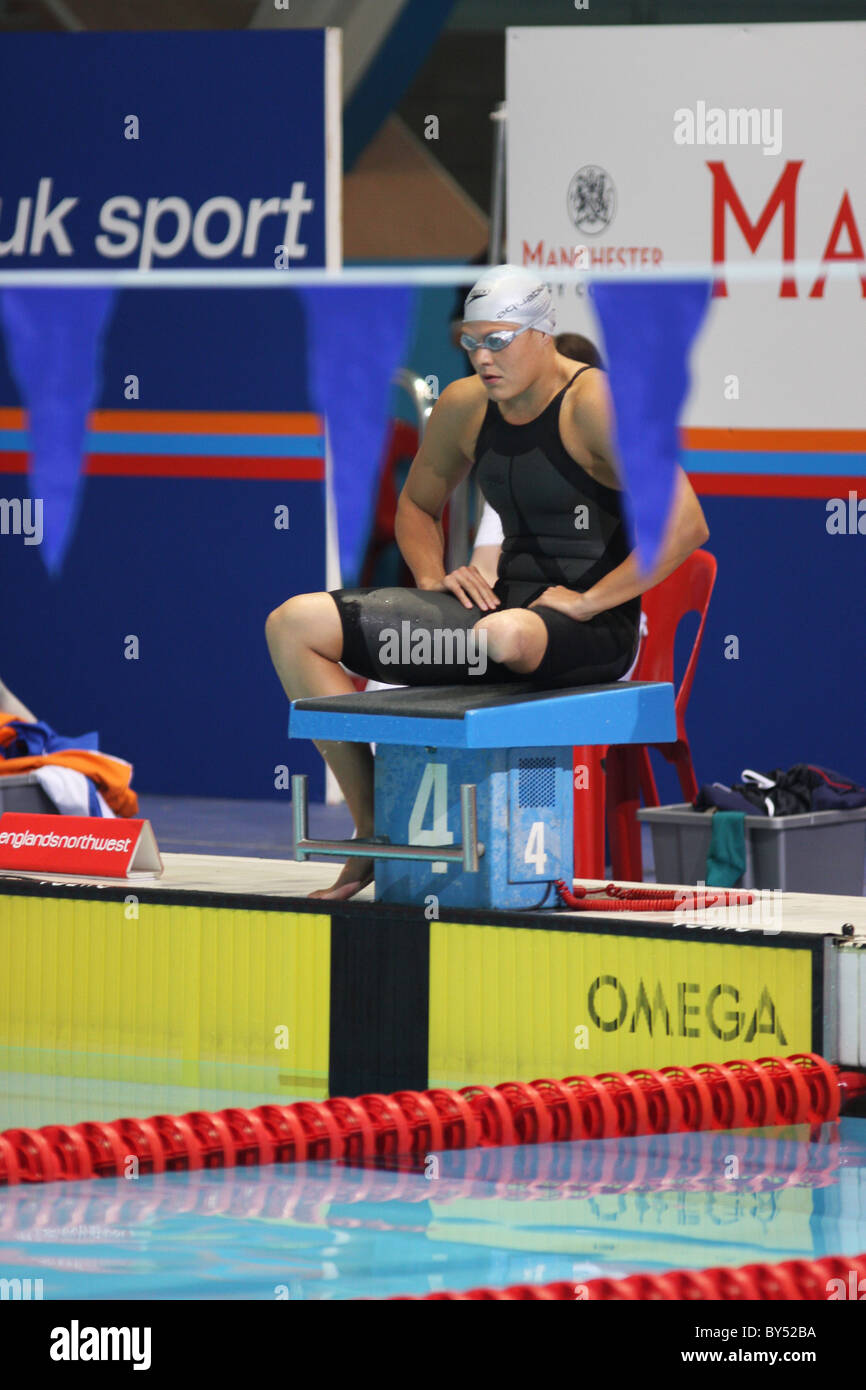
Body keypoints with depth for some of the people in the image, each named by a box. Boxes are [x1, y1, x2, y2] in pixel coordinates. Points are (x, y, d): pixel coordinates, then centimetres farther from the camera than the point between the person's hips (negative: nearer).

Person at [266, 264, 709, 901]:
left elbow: (686, 523, -20)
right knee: (294, 626, -4)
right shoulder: (465, 406, 8)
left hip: (594, 627, -7)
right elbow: (417, 505, 28)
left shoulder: (595, 403, -12)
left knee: (505, 636, -46)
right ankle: (374, 832, -4)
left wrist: (588, 601, -20)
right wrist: (434, 578, 7)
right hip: (503, 604, 7)